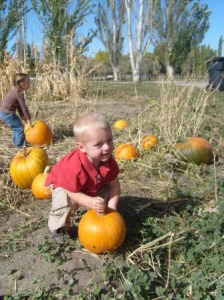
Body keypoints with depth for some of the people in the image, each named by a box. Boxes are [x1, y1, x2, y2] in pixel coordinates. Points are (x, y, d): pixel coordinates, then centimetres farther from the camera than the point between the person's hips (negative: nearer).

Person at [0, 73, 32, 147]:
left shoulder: (14, 91, 14)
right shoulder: (19, 93, -18)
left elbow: (19, 107, 16)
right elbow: (24, 107, -16)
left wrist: (24, 118, 15)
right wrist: (28, 118, -6)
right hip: (8, 113, -10)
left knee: (16, 127, 23)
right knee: (20, 128, 0)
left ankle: (17, 142, 34)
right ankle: (20, 144, 9)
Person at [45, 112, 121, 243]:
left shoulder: (108, 160, -29)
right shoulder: (73, 167, -47)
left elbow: (114, 185, -18)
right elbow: (72, 193, -34)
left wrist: (111, 208, -26)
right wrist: (91, 202, -48)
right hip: (62, 184, -5)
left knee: (107, 193, -12)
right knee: (66, 203, -32)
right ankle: (59, 228, 1)